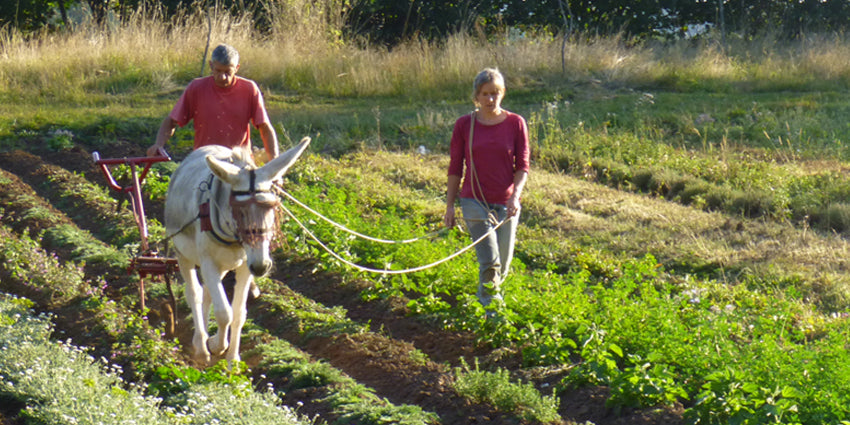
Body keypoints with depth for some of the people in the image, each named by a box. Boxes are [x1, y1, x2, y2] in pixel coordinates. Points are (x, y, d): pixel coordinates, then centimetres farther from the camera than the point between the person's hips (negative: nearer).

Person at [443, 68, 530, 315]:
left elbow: (522, 166, 0)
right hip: (474, 202, -1)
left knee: (502, 265, 9)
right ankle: (490, 308, 0)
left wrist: (515, 196, -17)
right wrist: (450, 206, 4)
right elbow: (455, 168, 5)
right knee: (489, 261, -15)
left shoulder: (515, 124, -1)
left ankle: (489, 293, 37)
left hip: (505, 204, 1)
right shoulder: (464, 125, -1)